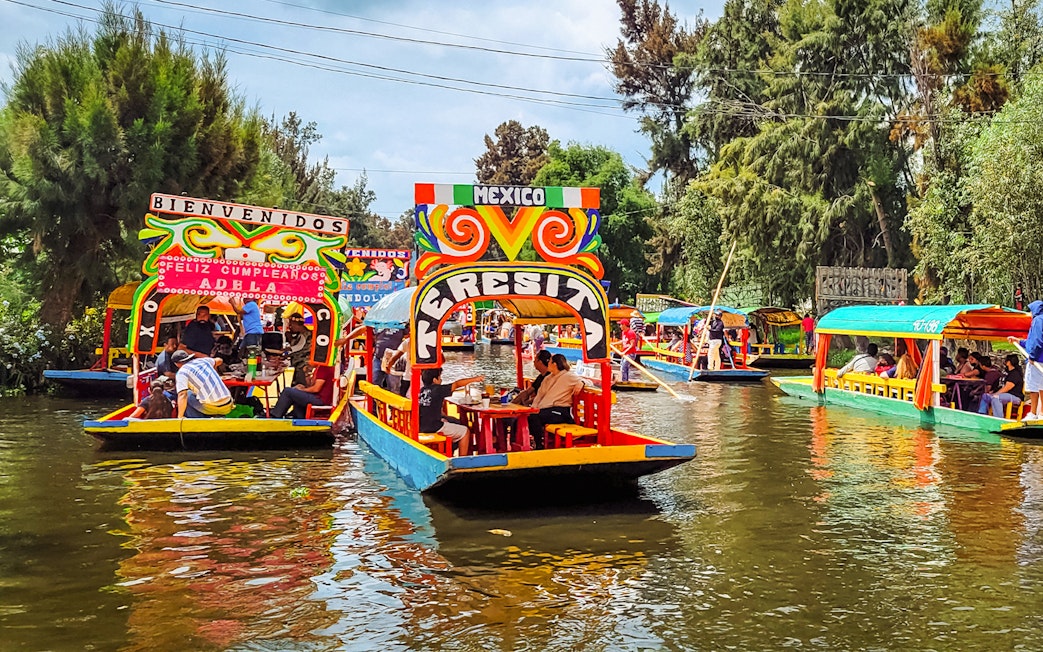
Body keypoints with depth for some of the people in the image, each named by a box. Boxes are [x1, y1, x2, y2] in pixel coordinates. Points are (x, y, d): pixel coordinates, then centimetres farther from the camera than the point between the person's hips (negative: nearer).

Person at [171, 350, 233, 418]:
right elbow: (218, 360, 39)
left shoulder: (182, 372, 1)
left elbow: (182, 395, -12)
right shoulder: (202, 360, 18)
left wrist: (180, 417, -10)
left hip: (211, 407, -6)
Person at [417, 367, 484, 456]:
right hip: (434, 428, -8)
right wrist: (474, 379, 8)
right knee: (465, 431, 6)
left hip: (421, 427, 8)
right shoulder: (438, 390, -12)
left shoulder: (421, 391, 7)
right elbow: (457, 384, -3)